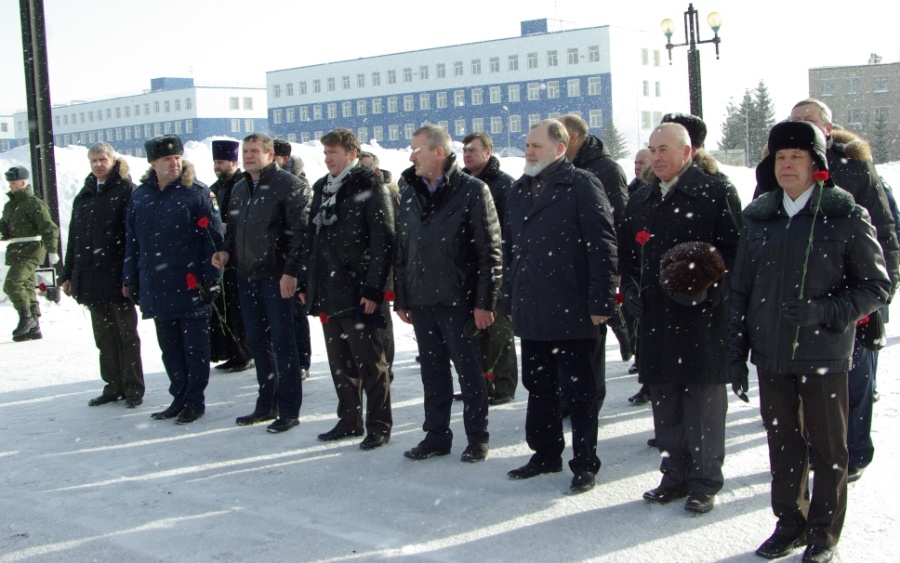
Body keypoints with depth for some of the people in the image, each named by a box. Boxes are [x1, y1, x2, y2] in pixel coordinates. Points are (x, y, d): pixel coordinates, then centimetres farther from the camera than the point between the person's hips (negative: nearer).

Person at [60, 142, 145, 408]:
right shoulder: (85, 196, 15)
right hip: (90, 277, 6)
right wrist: (67, 275, 13)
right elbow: (73, 238, 17)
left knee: (126, 334, 2)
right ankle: (113, 386, 20)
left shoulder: (126, 191, -5)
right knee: (104, 336, 11)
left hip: (116, 276, -6)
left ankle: (133, 388, 9)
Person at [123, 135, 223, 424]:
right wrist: (130, 279, 12)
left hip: (191, 286, -5)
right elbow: (131, 241, 14)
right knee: (169, 348, 12)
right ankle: (179, 398, 22)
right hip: (156, 288, 5)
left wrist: (210, 278, -13)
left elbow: (214, 238, -8)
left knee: (194, 346, 4)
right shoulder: (140, 196, 10)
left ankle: (195, 401, 13)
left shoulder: (197, 193, -5)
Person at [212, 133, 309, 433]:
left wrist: (290, 271, -20)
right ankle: (267, 405, 24)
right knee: (257, 341, 13)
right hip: (247, 276, 8)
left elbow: (300, 231, -15)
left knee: (282, 342, -3)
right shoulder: (239, 189, 15)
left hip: (277, 277, -8)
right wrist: (226, 251, 3)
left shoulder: (289, 186, -9)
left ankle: (288, 410, 5)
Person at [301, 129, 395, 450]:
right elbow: (312, 239, 19)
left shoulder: (371, 189, -8)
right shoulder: (322, 189, 15)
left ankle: (379, 426, 10)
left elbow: (384, 243, -14)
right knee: (340, 363, 14)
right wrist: (307, 285, 15)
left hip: (359, 294, -7)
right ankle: (349, 421, 25)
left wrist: (373, 289, -18)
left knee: (370, 363, 0)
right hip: (328, 293, 7)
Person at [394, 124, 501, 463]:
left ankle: (477, 438, 16)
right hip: (421, 301, 5)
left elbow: (489, 251, -9)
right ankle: (436, 435, 23)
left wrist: (484, 302, -13)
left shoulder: (472, 191, -7)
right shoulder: (409, 192, 10)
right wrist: (400, 298, 11)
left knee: (468, 370, 4)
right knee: (432, 370, 13)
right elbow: (401, 248, 13)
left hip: (457, 300, -5)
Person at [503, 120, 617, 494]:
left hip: (572, 314, -7)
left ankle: (585, 463, 14)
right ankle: (545, 454, 29)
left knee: (579, 391, 4)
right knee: (538, 387, 15)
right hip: (531, 313, 7)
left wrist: (600, 302, -16)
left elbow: (603, 246, -13)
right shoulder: (519, 190, 14)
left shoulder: (582, 186, -8)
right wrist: (509, 300, 14)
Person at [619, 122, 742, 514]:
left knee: (703, 405, 1)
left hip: (702, 319, -5)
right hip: (655, 319, 6)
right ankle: (674, 476, 25)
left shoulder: (717, 194, -3)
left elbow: (734, 252, -7)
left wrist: (708, 290, -18)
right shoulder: (641, 200, 15)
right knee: (664, 404, 12)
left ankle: (704, 483, 13)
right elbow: (627, 253, 21)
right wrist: (630, 289, 6)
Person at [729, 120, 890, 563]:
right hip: (771, 356, 3)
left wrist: (824, 311, -19)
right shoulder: (758, 218, 6)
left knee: (828, 447, 9)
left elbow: (876, 286, -5)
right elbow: (741, 291, 10)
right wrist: (736, 353, 6)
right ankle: (790, 522, 29)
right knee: (783, 443, 13)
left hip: (824, 356, -3)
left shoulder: (847, 217, -6)